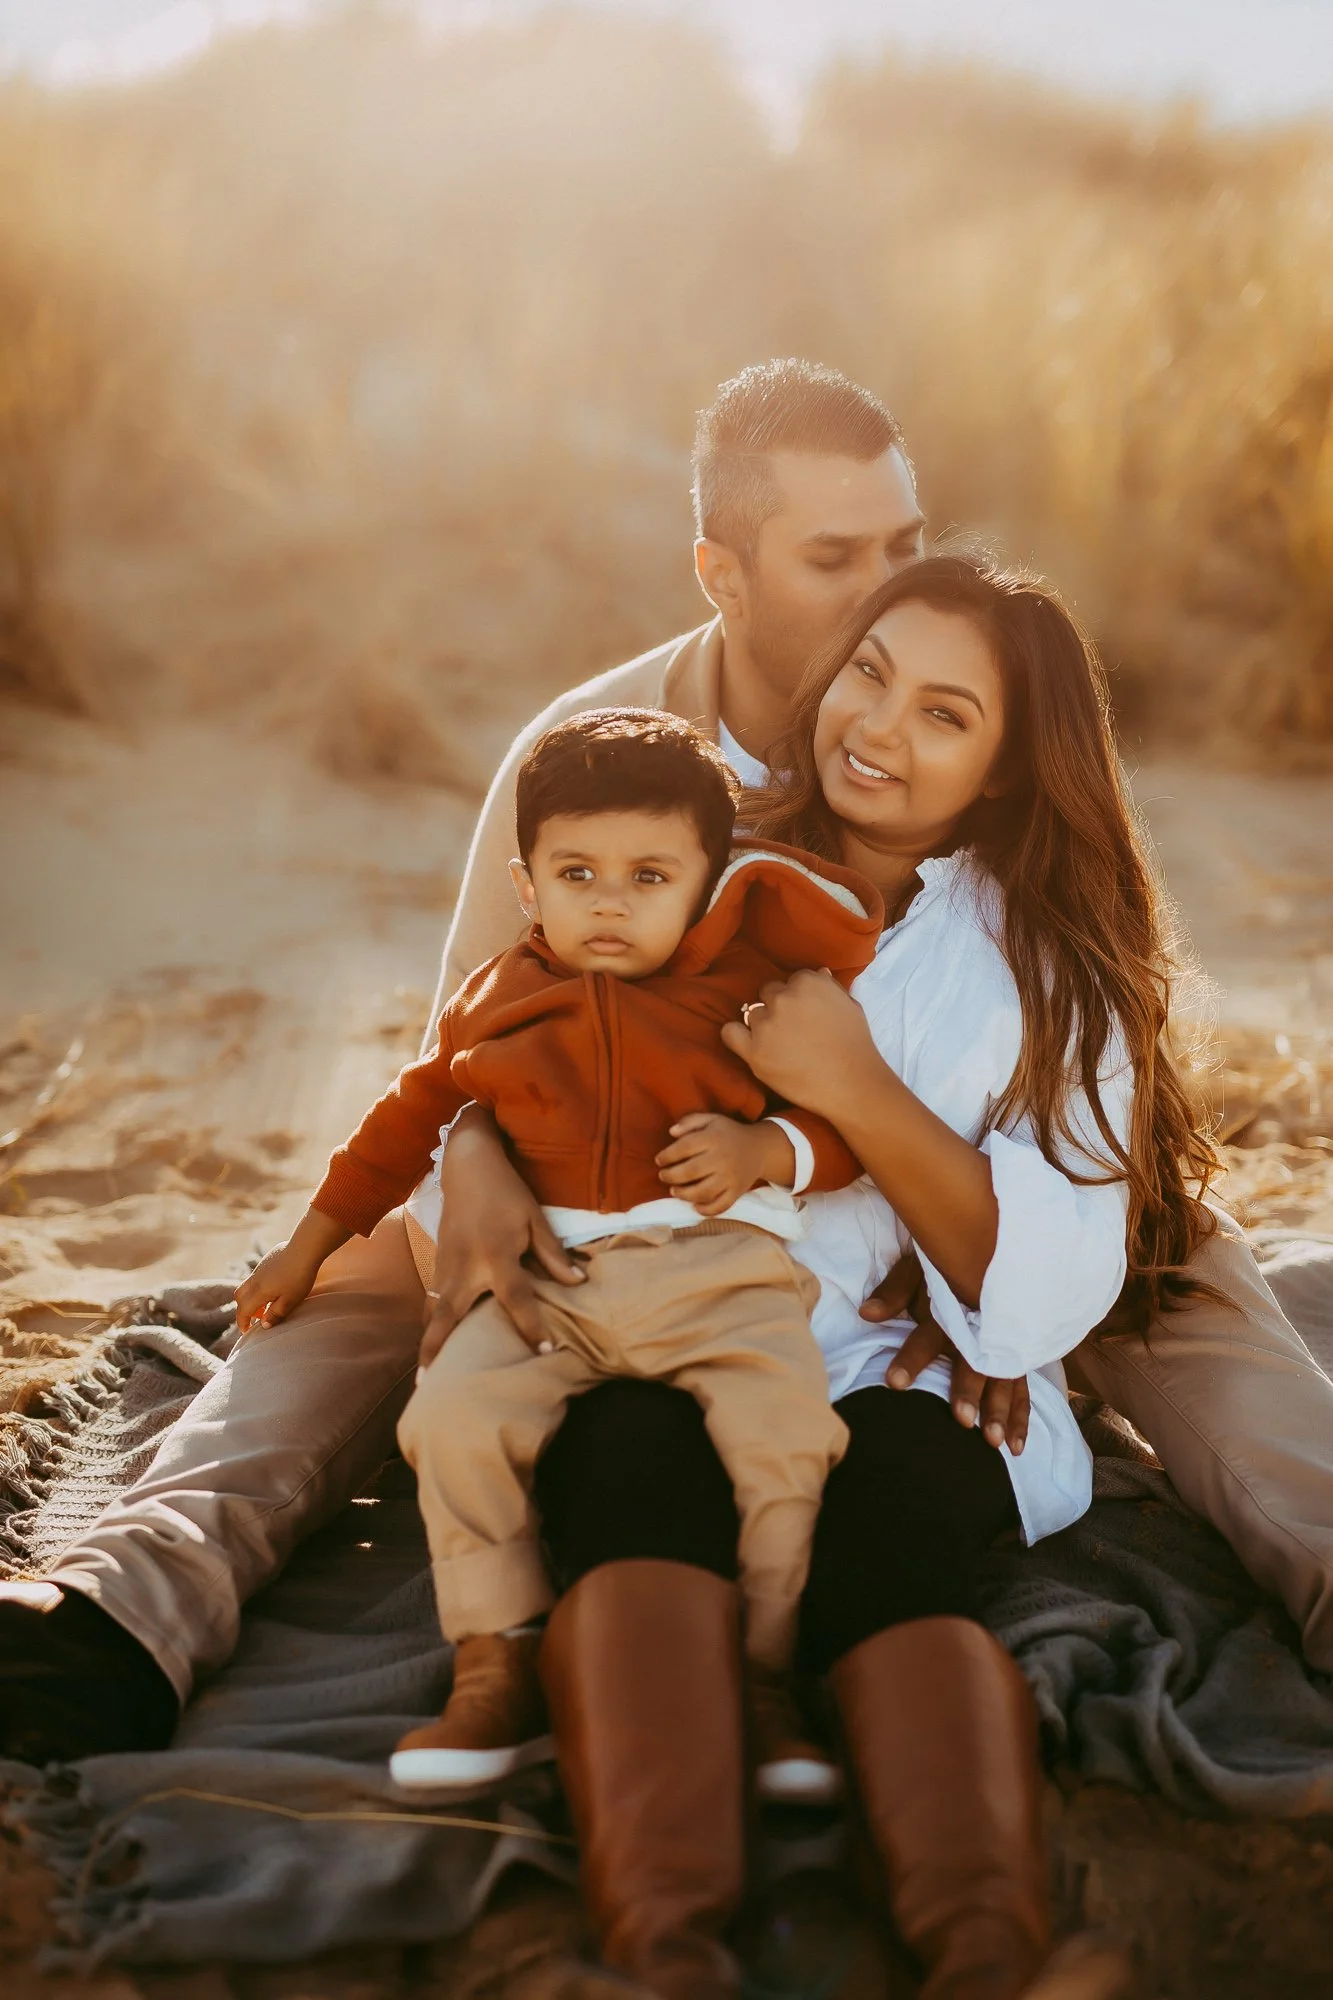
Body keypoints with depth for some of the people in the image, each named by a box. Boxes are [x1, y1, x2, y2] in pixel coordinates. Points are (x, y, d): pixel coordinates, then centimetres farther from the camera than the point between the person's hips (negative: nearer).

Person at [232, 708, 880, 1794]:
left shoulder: (751, 984, 6)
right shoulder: (495, 1004, 16)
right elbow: (409, 1118, 29)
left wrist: (765, 1148, -13)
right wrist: (312, 1243, 35)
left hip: (722, 1266, -2)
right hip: (552, 1277, 2)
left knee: (782, 1430, -28)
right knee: (457, 1416, -23)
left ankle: (764, 1677, -14)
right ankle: (498, 1673, -13)